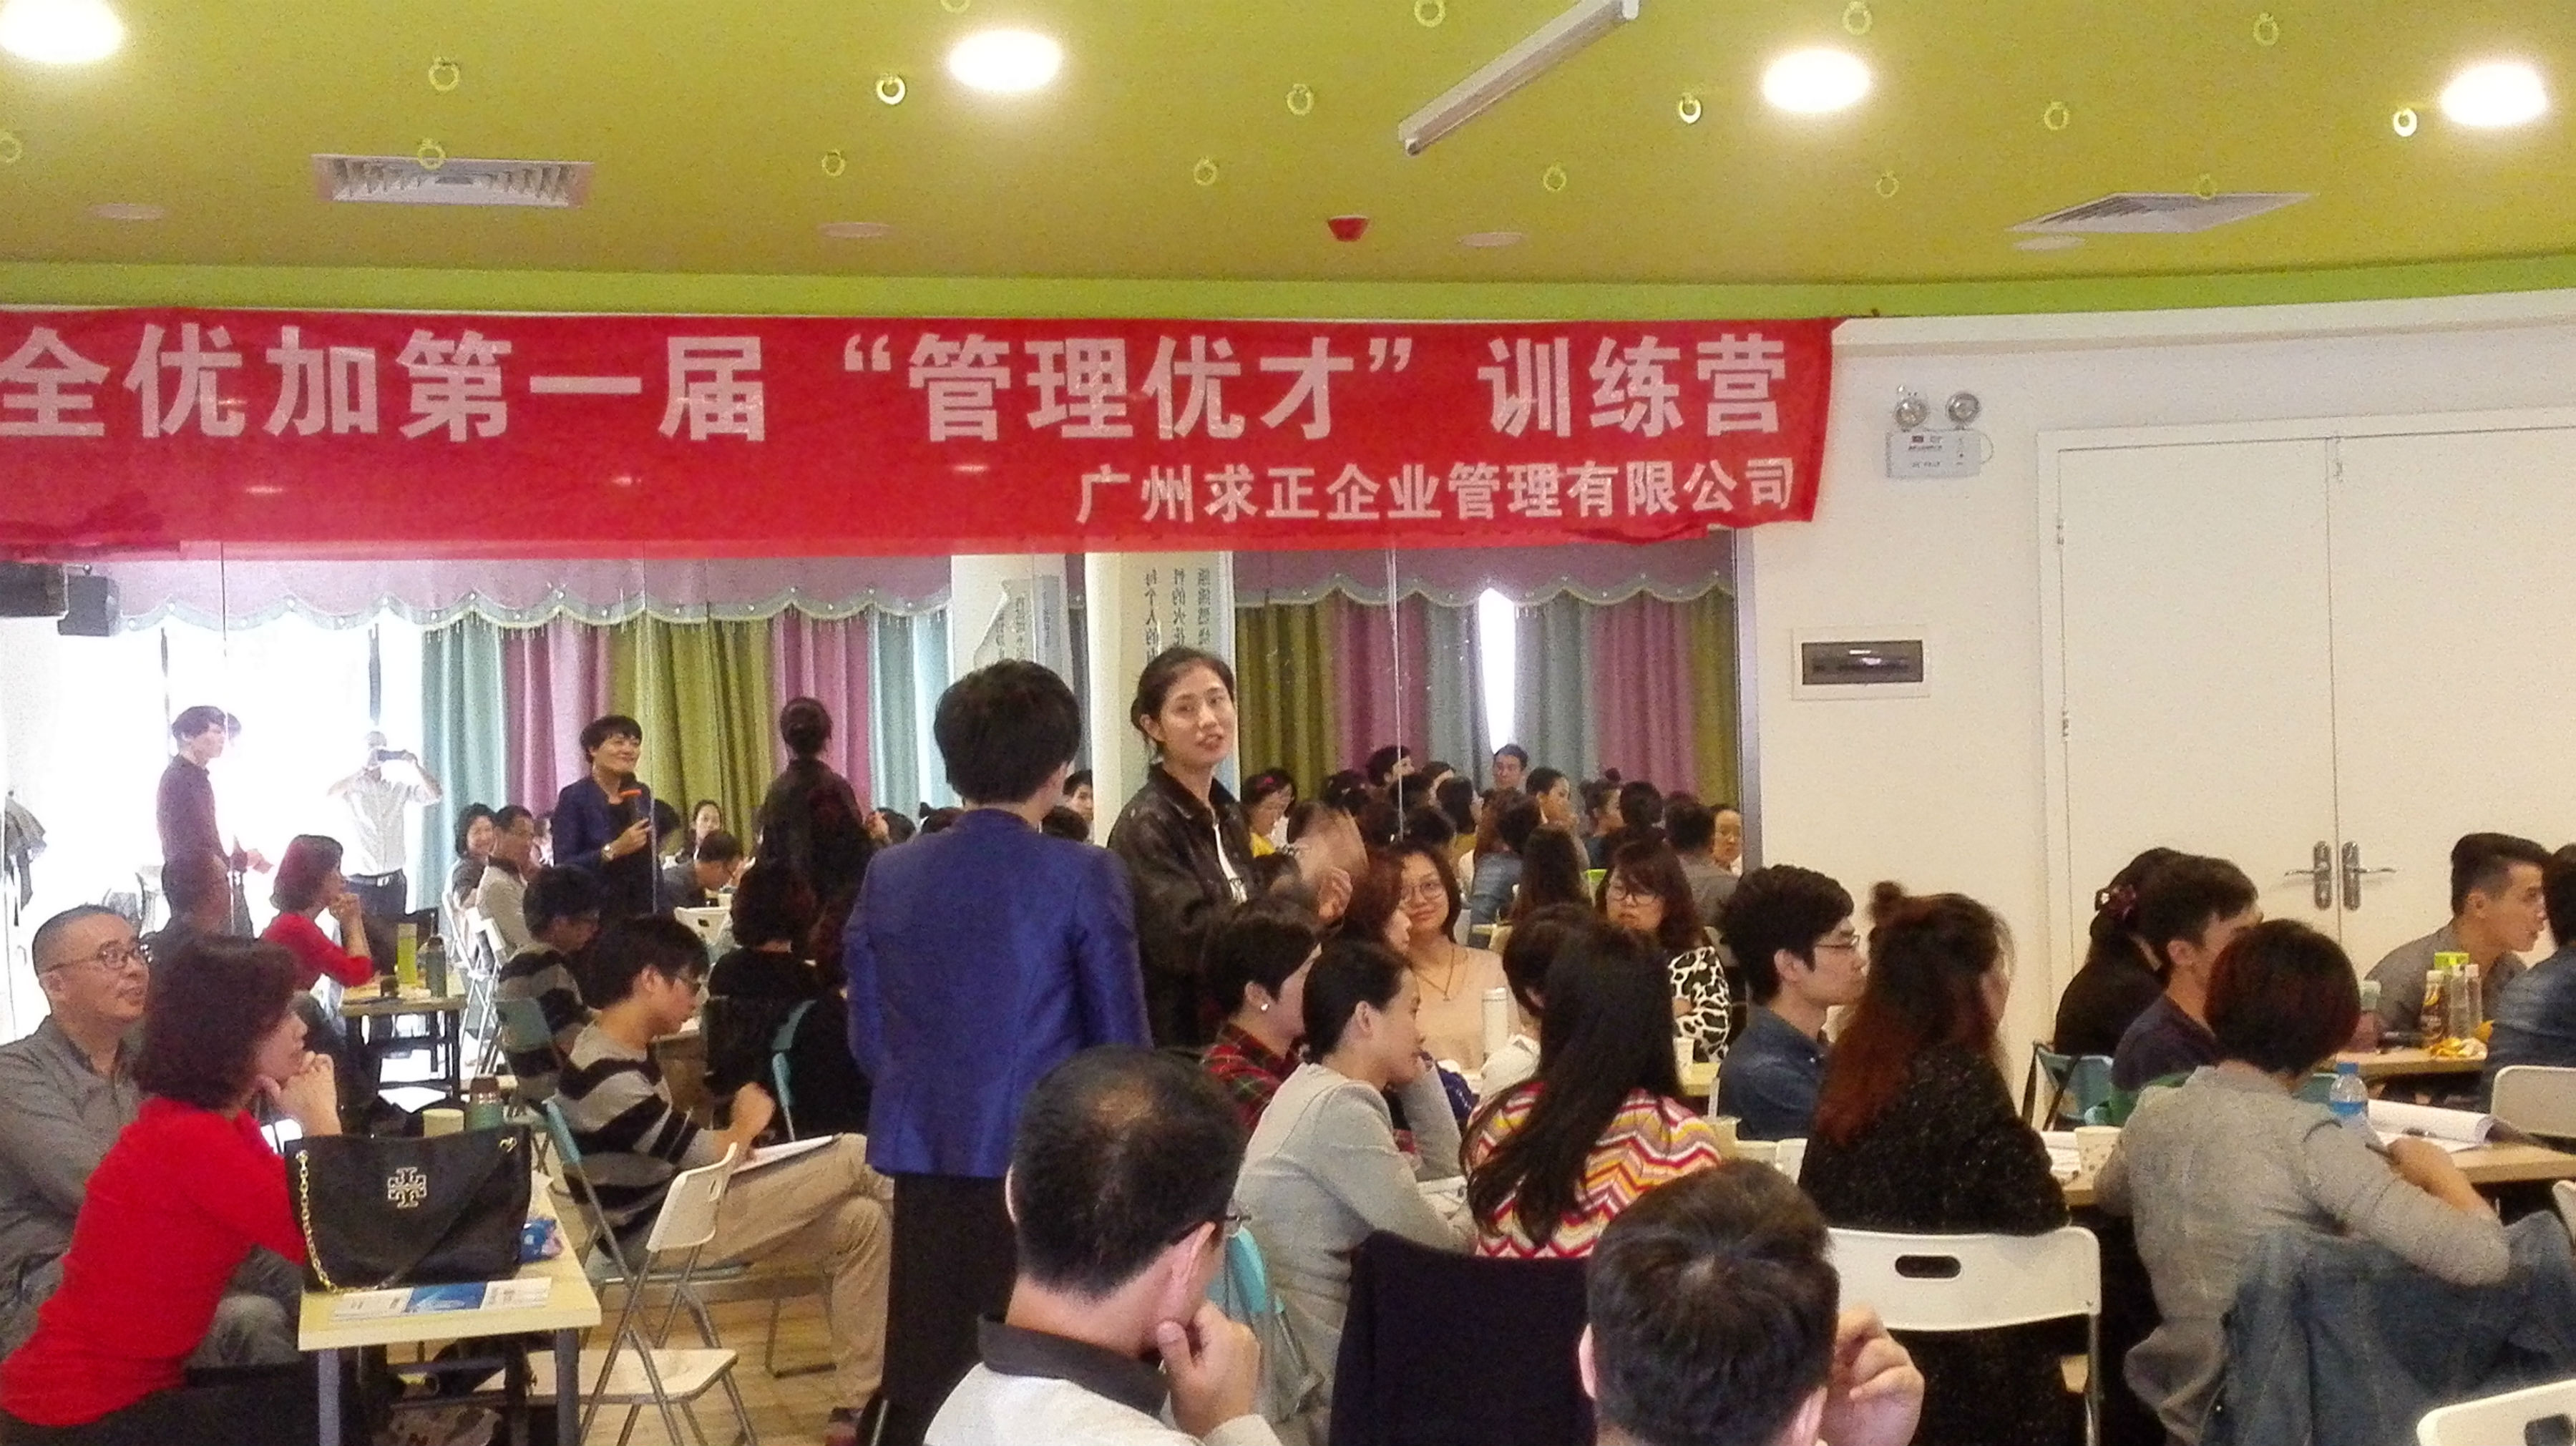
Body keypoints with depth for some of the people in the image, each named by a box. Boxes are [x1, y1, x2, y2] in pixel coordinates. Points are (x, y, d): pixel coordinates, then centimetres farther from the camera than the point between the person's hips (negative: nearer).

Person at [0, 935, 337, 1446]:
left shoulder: (217, 1120, 9)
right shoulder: (192, 1140, -23)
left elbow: (303, 1217, 8)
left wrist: (311, 1119, -2)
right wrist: (320, 1118, -12)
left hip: (129, 1381, 9)